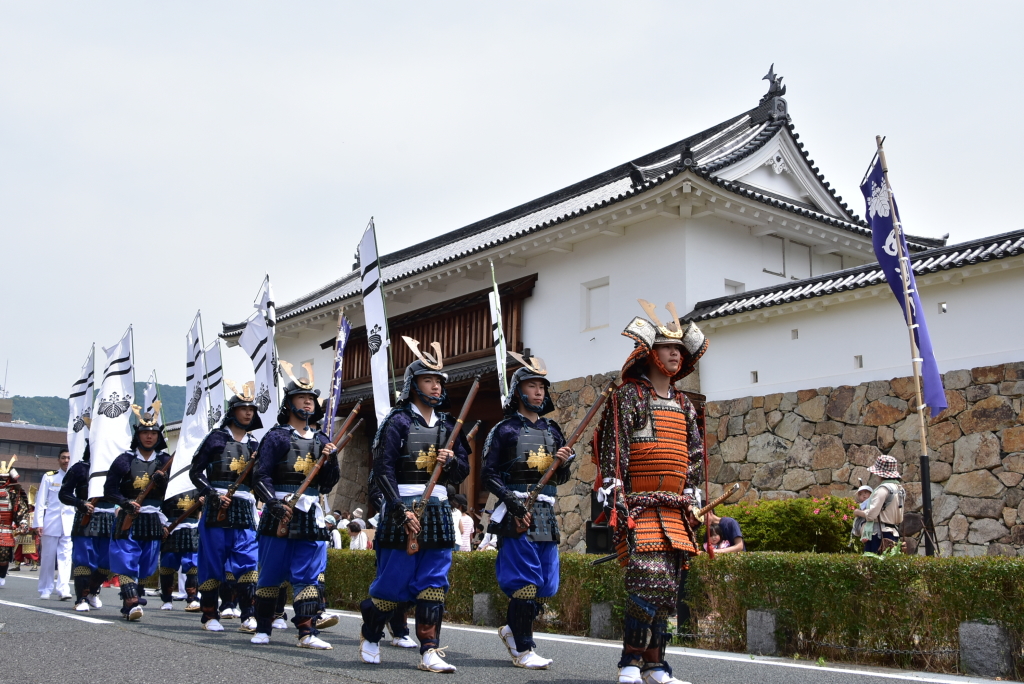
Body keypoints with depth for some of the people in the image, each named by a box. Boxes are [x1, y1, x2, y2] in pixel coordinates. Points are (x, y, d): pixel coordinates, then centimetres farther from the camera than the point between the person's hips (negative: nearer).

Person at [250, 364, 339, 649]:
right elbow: (260, 476, -6)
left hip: (311, 517, 4)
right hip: (278, 514, -3)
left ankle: (307, 632, 0)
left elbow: (328, 483, 13)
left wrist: (331, 460, -5)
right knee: (271, 573, 5)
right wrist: (275, 505, -19)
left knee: (310, 575, -1)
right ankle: (263, 628, 19)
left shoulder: (321, 440, 14)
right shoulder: (276, 437, 2)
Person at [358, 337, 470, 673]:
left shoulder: (447, 425, 13)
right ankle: (370, 636, 25)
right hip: (402, 509, -5)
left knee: (434, 584, 2)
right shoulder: (398, 421, -4)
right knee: (393, 581, 2)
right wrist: (402, 510, -17)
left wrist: (451, 461, -8)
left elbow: (463, 471, 15)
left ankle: (429, 651, 5)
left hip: (438, 510, 5)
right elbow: (383, 471, -10)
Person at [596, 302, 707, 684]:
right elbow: (612, 453, -10)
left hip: (674, 511, 7)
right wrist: (616, 505, -17)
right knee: (649, 583, -16)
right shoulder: (628, 397, -2)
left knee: (669, 590, 7)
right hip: (638, 508, -7)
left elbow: (694, 457, 22)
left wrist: (692, 502, 15)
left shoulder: (684, 405, 18)